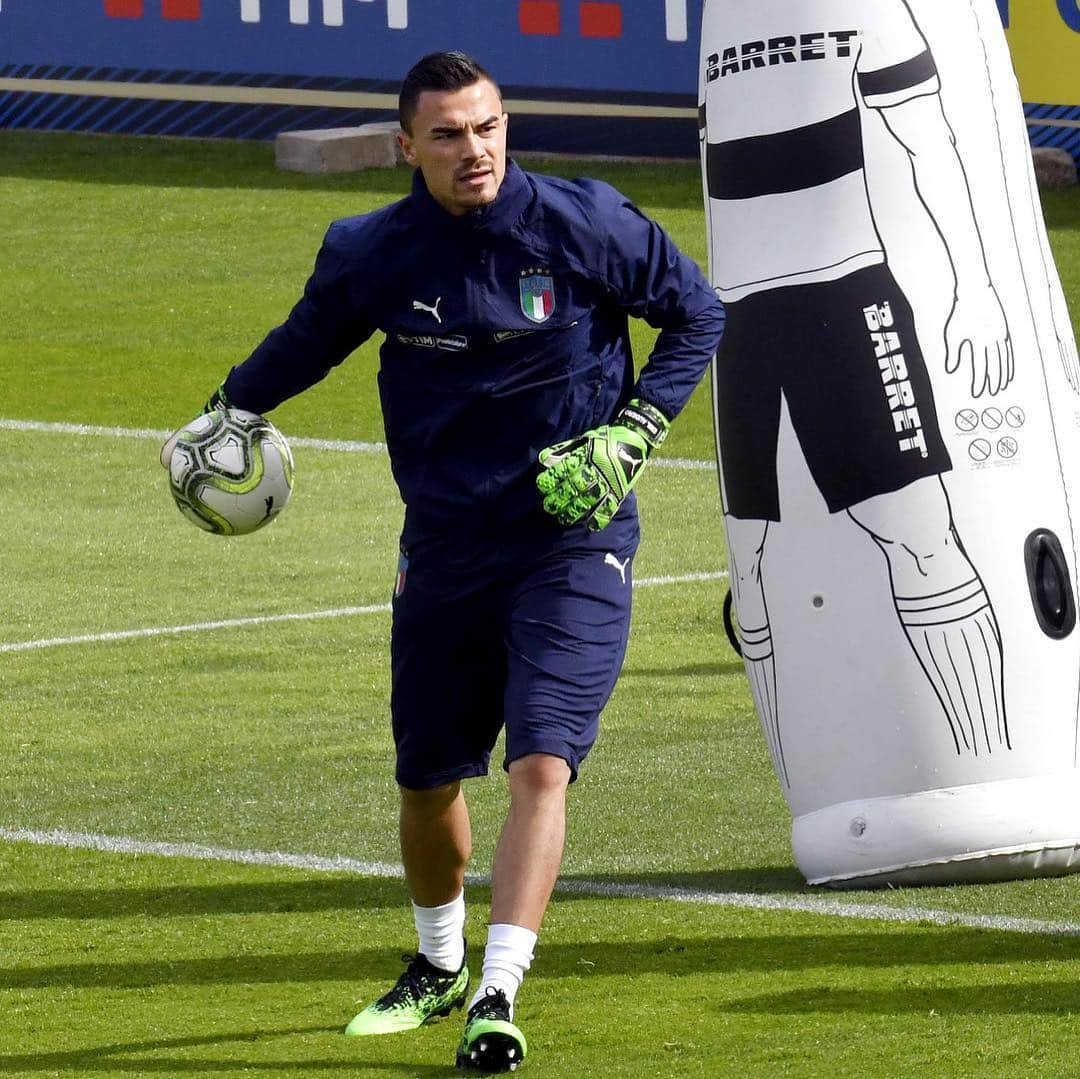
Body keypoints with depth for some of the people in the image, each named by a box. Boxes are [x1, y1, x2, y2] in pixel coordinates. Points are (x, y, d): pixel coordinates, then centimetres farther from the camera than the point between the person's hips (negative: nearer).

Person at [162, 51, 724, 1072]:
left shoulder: (585, 224, -10)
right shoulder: (374, 255, -4)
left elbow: (697, 315, 2)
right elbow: (306, 340, 18)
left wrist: (630, 435, -6)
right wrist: (230, 409, 20)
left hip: (573, 546, -3)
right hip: (444, 553, 3)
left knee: (542, 765, -19)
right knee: (427, 780, 13)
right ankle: (438, 969, 39)